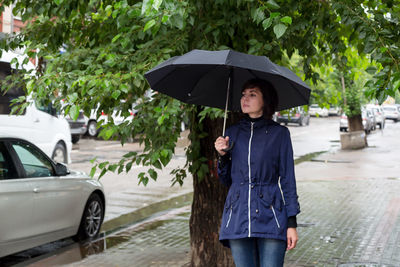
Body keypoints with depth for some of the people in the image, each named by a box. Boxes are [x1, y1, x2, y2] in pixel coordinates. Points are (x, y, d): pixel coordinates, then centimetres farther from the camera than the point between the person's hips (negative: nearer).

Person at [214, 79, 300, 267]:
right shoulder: (233, 133, 12)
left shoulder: (279, 133, 2)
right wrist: (222, 155, -2)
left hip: (270, 218, -3)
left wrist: (291, 223, -4)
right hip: (238, 217, 3)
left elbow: (287, 179, 1)